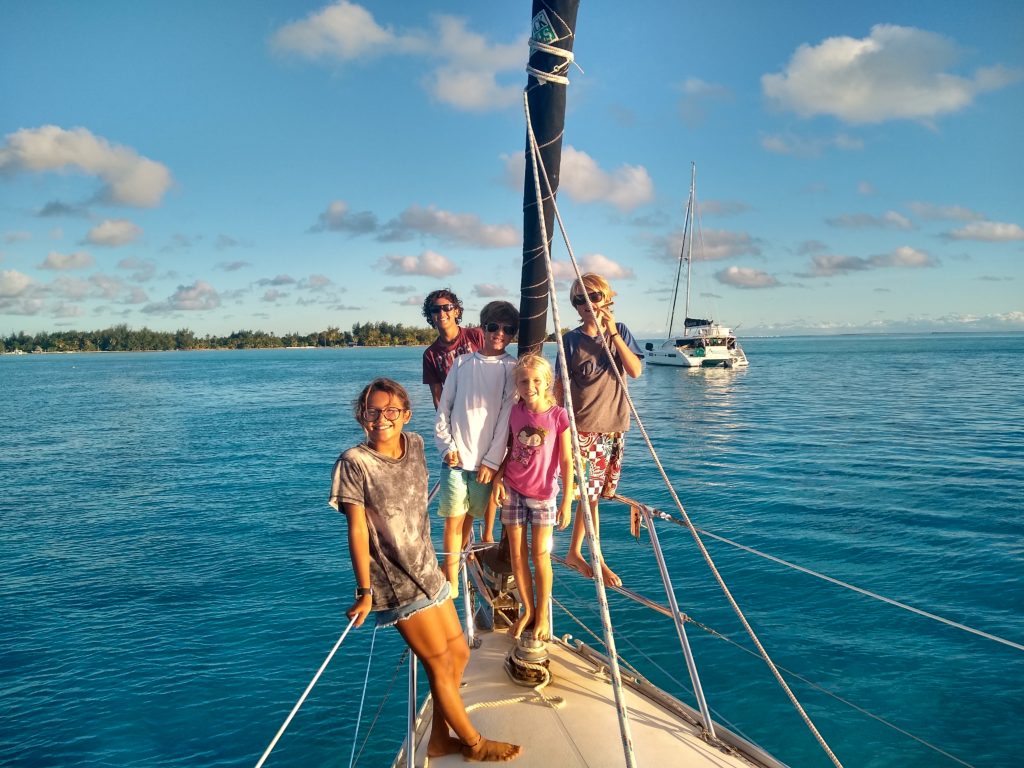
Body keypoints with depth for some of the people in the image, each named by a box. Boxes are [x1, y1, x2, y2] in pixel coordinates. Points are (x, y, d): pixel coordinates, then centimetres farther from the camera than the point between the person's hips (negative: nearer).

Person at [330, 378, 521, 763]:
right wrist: (365, 592, -17)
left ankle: (439, 739, 35)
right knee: (440, 665, 6)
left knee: (458, 653, 16)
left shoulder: (415, 444, 1)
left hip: (428, 572, 7)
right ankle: (474, 743, 27)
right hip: (397, 584, -7)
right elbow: (357, 529, -17)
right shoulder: (354, 463, -19)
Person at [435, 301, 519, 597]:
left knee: (469, 516, 8)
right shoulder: (462, 362, 7)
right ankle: (452, 584, 10)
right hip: (456, 456, 1)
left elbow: (507, 417, -4)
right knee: (454, 519, 1)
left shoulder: (512, 368, 0)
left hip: (487, 459, -1)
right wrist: (447, 445, -2)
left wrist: (492, 460, -8)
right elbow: (444, 407, 8)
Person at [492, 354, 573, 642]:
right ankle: (528, 610, 25)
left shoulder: (558, 415, -12)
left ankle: (542, 614, 20)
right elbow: (509, 450, 9)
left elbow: (566, 461, -10)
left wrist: (567, 500, -11)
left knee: (540, 554, 3)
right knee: (517, 553, 7)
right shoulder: (515, 412, -2)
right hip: (512, 490, 3)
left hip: (543, 494, -3)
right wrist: (498, 479, -4)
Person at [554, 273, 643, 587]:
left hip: (615, 426, 4)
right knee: (591, 493, -3)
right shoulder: (571, 340, -4)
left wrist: (613, 333, -15)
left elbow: (635, 371, -9)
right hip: (584, 428, -3)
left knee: (592, 492, 11)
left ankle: (574, 552, 25)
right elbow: (560, 385, -1)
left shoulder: (620, 332, 4)